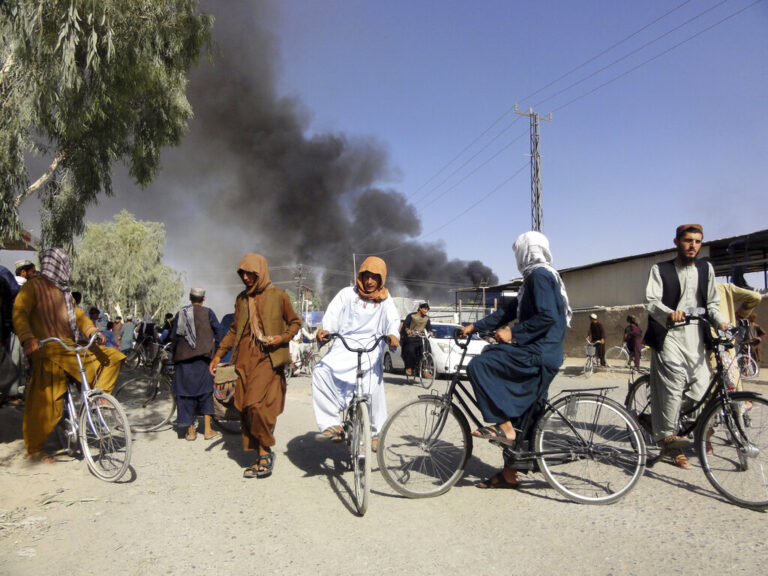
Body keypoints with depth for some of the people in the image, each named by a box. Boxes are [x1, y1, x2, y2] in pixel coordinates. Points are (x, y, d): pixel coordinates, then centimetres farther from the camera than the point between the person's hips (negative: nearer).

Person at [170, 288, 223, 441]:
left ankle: (190, 431, 12)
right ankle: (207, 430, 4)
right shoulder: (207, 312, 0)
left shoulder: (180, 314, 9)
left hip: (183, 359, 3)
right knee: (205, 392, 5)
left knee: (185, 393, 8)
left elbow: (173, 337, 9)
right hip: (203, 358, -3)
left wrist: (174, 356, 18)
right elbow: (217, 331, -6)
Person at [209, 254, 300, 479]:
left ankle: (267, 451, 3)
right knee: (245, 408, 3)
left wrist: (283, 337, -11)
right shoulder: (242, 299, 15)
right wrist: (218, 355, 16)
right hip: (244, 359, 5)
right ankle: (260, 458, 16)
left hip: (268, 359, -5)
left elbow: (295, 322, 8)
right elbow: (234, 330, 22)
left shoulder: (278, 296, 0)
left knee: (256, 404, -18)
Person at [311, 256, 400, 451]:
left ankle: (375, 433, 1)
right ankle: (332, 425, -17)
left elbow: (393, 320, -1)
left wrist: (393, 335, -25)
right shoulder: (347, 294, 14)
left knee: (374, 385, -22)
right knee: (321, 371, -24)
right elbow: (333, 315, 0)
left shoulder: (384, 300, 17)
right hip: (344, 346, 1)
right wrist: (325, 330, -22)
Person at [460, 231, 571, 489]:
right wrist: (475, 326, 15)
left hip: (537, 354, -10)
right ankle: (509, 474, 21)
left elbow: (546, 317, -23)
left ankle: (503, 426, -15)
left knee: (479, 366, -19)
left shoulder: (539, 275, -10)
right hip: (538, 354, 10)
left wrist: (513, 333, -19)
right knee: (518, 414, 13)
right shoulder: (535, 277, 22)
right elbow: (509, 312, 21)